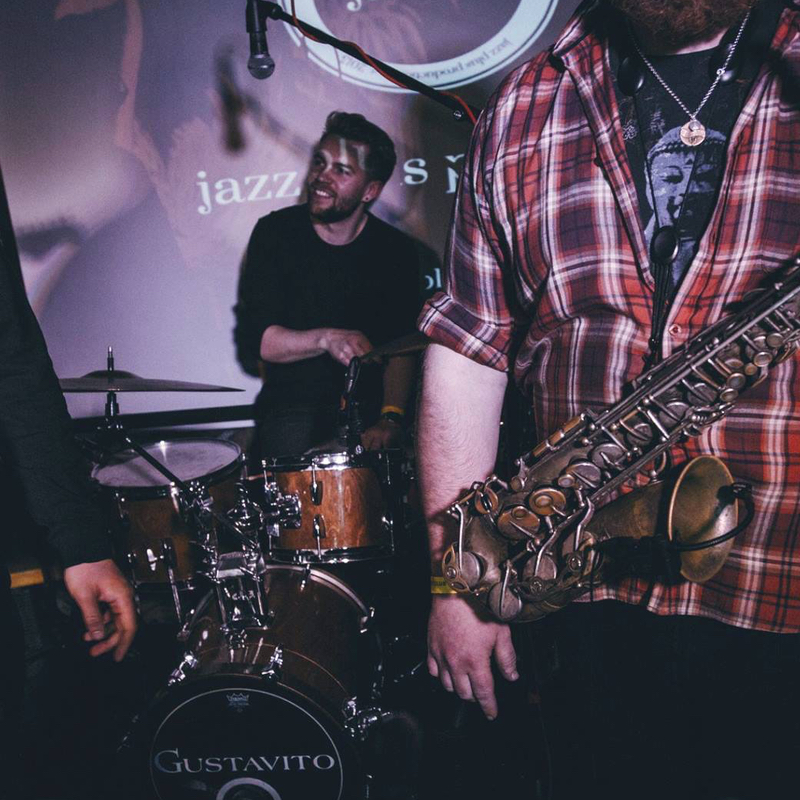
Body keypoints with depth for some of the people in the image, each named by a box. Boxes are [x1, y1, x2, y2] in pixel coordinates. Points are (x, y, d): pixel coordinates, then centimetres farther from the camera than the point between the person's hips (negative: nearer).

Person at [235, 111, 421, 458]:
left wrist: (390, 417, -24)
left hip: (369, 402, 1)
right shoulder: (275, 232, -3)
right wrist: (327, 338, -25)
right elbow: (254, 341, -9)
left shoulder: (395, 250, -1)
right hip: (291, 403, -1)